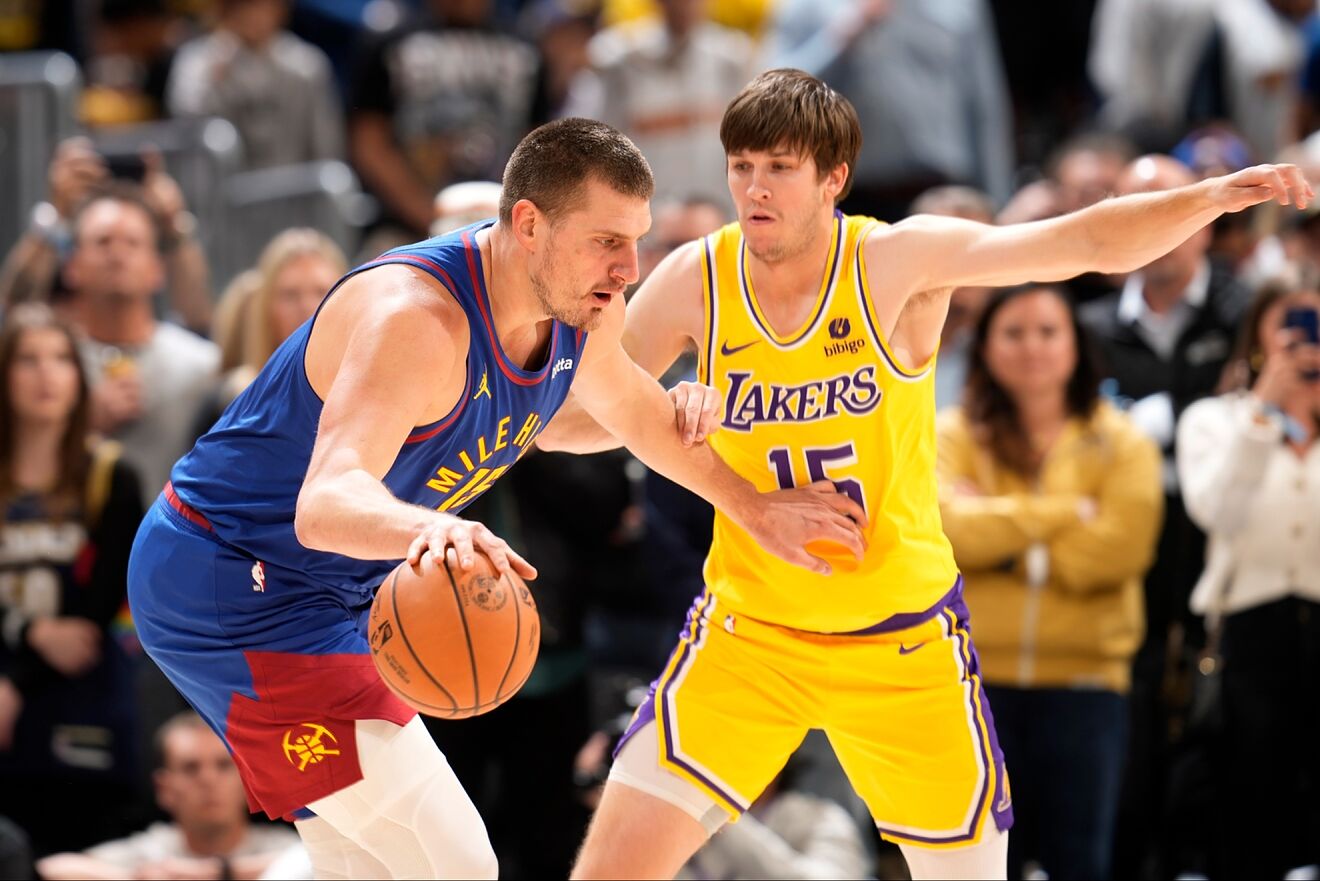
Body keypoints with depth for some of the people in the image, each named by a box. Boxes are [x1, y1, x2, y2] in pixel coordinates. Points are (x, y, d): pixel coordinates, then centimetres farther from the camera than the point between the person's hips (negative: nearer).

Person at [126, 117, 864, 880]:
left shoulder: (584, 305, -4)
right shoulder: (416, 317, -32)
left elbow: (628, 403, 22)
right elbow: (325, 503, -47)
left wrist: (753, 506, 28)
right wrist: (430, 529, -68)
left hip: (326, 596, 10)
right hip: (236, 589, -10)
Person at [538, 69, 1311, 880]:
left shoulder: (898, 260, -14)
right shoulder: (695, 281, -9)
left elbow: (1088, 244, -22)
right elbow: (567, 421, -4)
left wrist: (1210, 198, -38)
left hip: (903, 641, -1)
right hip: (751, 629, 1)